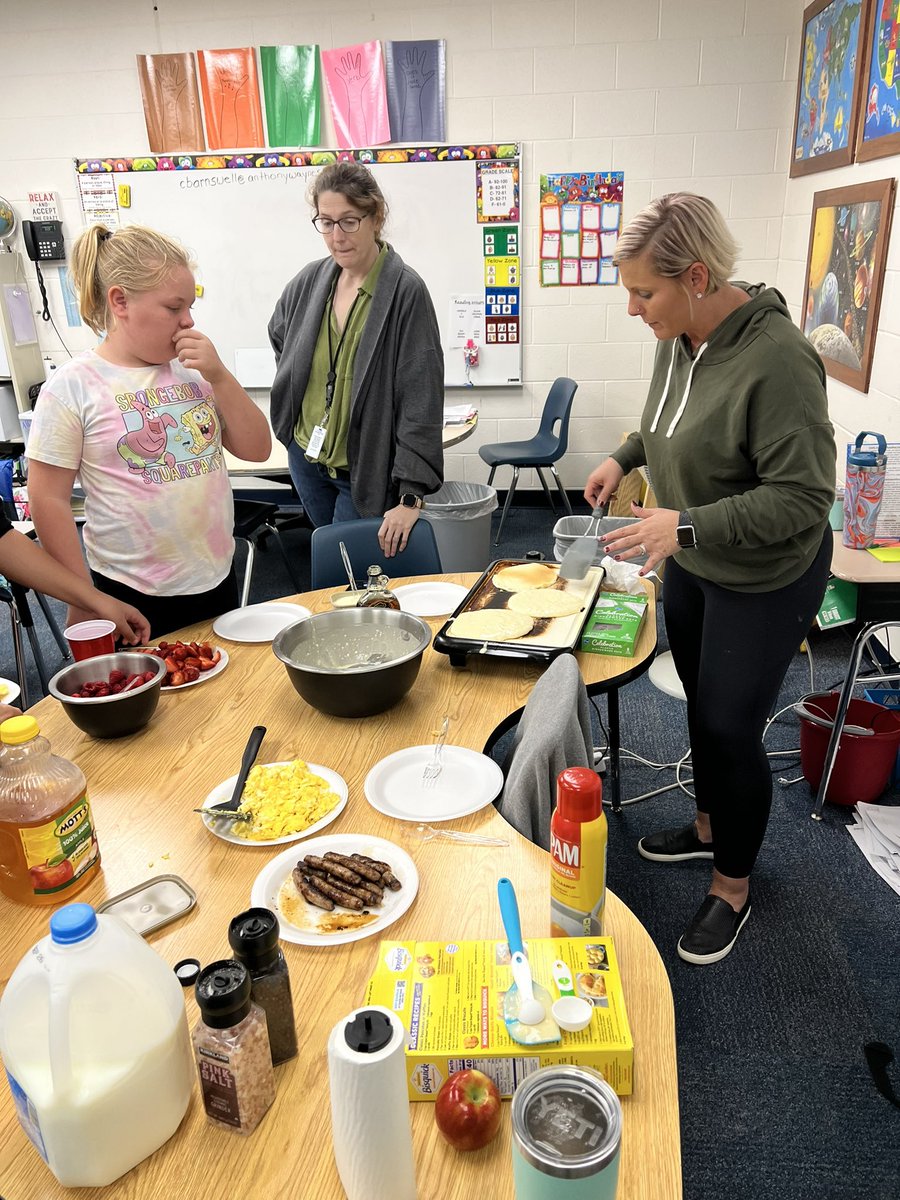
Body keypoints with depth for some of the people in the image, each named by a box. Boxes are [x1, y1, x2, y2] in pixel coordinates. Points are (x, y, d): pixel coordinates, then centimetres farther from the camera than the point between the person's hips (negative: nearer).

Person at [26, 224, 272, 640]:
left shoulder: (192, 370, 5)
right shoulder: (72, 387, -9)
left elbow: (256, 449, 3)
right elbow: (49, 500, -8)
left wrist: (218, 376, -10)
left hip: (217, 578, 5)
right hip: (132, 595, -5)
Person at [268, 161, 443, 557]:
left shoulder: (405, 291, -18)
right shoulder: (311, 280, -1)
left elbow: (421, 400, -21)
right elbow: (278, 334, 22)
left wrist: (411, 496, -25)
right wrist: (293, 391, 15)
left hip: (366, 471, -6)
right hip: (305, 457, 6)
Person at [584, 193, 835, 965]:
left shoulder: (776, 359, -29)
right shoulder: (679, 336, -4)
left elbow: (803, 496, -28)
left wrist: (687, 525, -34)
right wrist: (627, 456, -1)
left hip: (764, 581, -8)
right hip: (690, 564, 8)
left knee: (732, 728, 2)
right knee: (702, 707, 21)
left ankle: (734, 885, 26)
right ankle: (710, 825, 45)